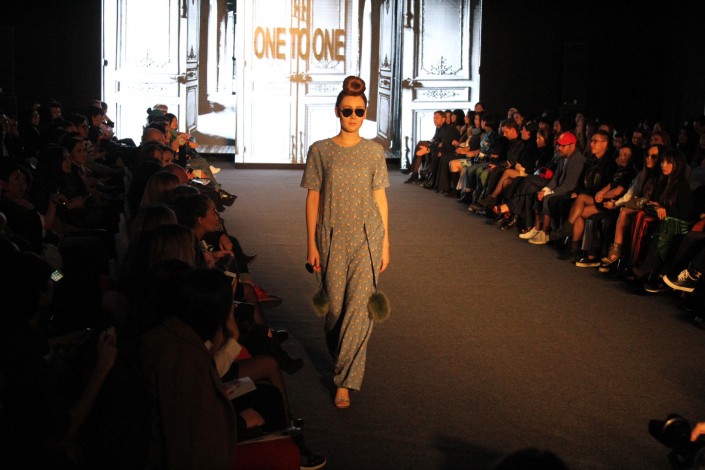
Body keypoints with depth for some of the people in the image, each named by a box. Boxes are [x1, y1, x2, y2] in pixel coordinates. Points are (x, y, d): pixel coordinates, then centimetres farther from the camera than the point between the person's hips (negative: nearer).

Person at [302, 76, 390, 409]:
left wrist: (385, 243, 5)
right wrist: (311, 245, -1)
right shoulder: (320, 151, 1)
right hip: (332, 240, 0)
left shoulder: (374, 152, 4)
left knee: (358, 308, -8)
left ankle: (345, 381, -2)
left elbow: (380, 198, 7)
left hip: (367, 239, 0)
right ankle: (342, 360, 31)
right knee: (335, 307, 6)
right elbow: (313, 199, 3)